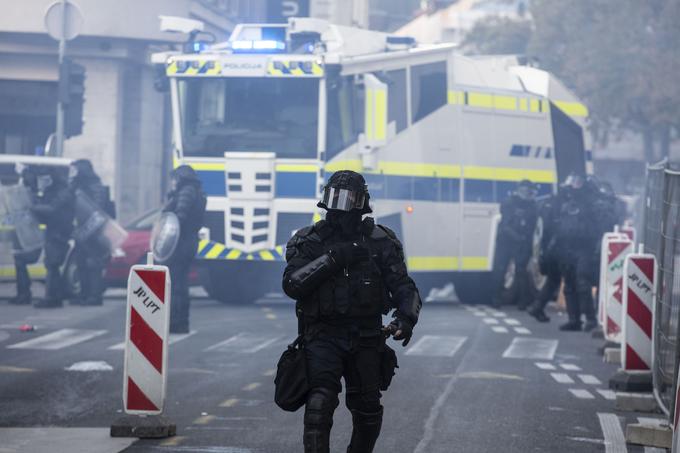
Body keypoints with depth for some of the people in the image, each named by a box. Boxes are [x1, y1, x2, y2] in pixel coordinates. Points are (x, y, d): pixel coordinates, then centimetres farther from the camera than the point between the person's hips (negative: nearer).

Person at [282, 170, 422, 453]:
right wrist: (332, 259, -20)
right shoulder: (309, 241, 0)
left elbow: (403, 287, -1)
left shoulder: (380, 242, 3)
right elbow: (292, 284, -13)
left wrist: (406, 318, -22)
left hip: (366, 338, 2)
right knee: (320, 401, -22)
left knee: (368, 413, 11)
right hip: (323, 336, -2)